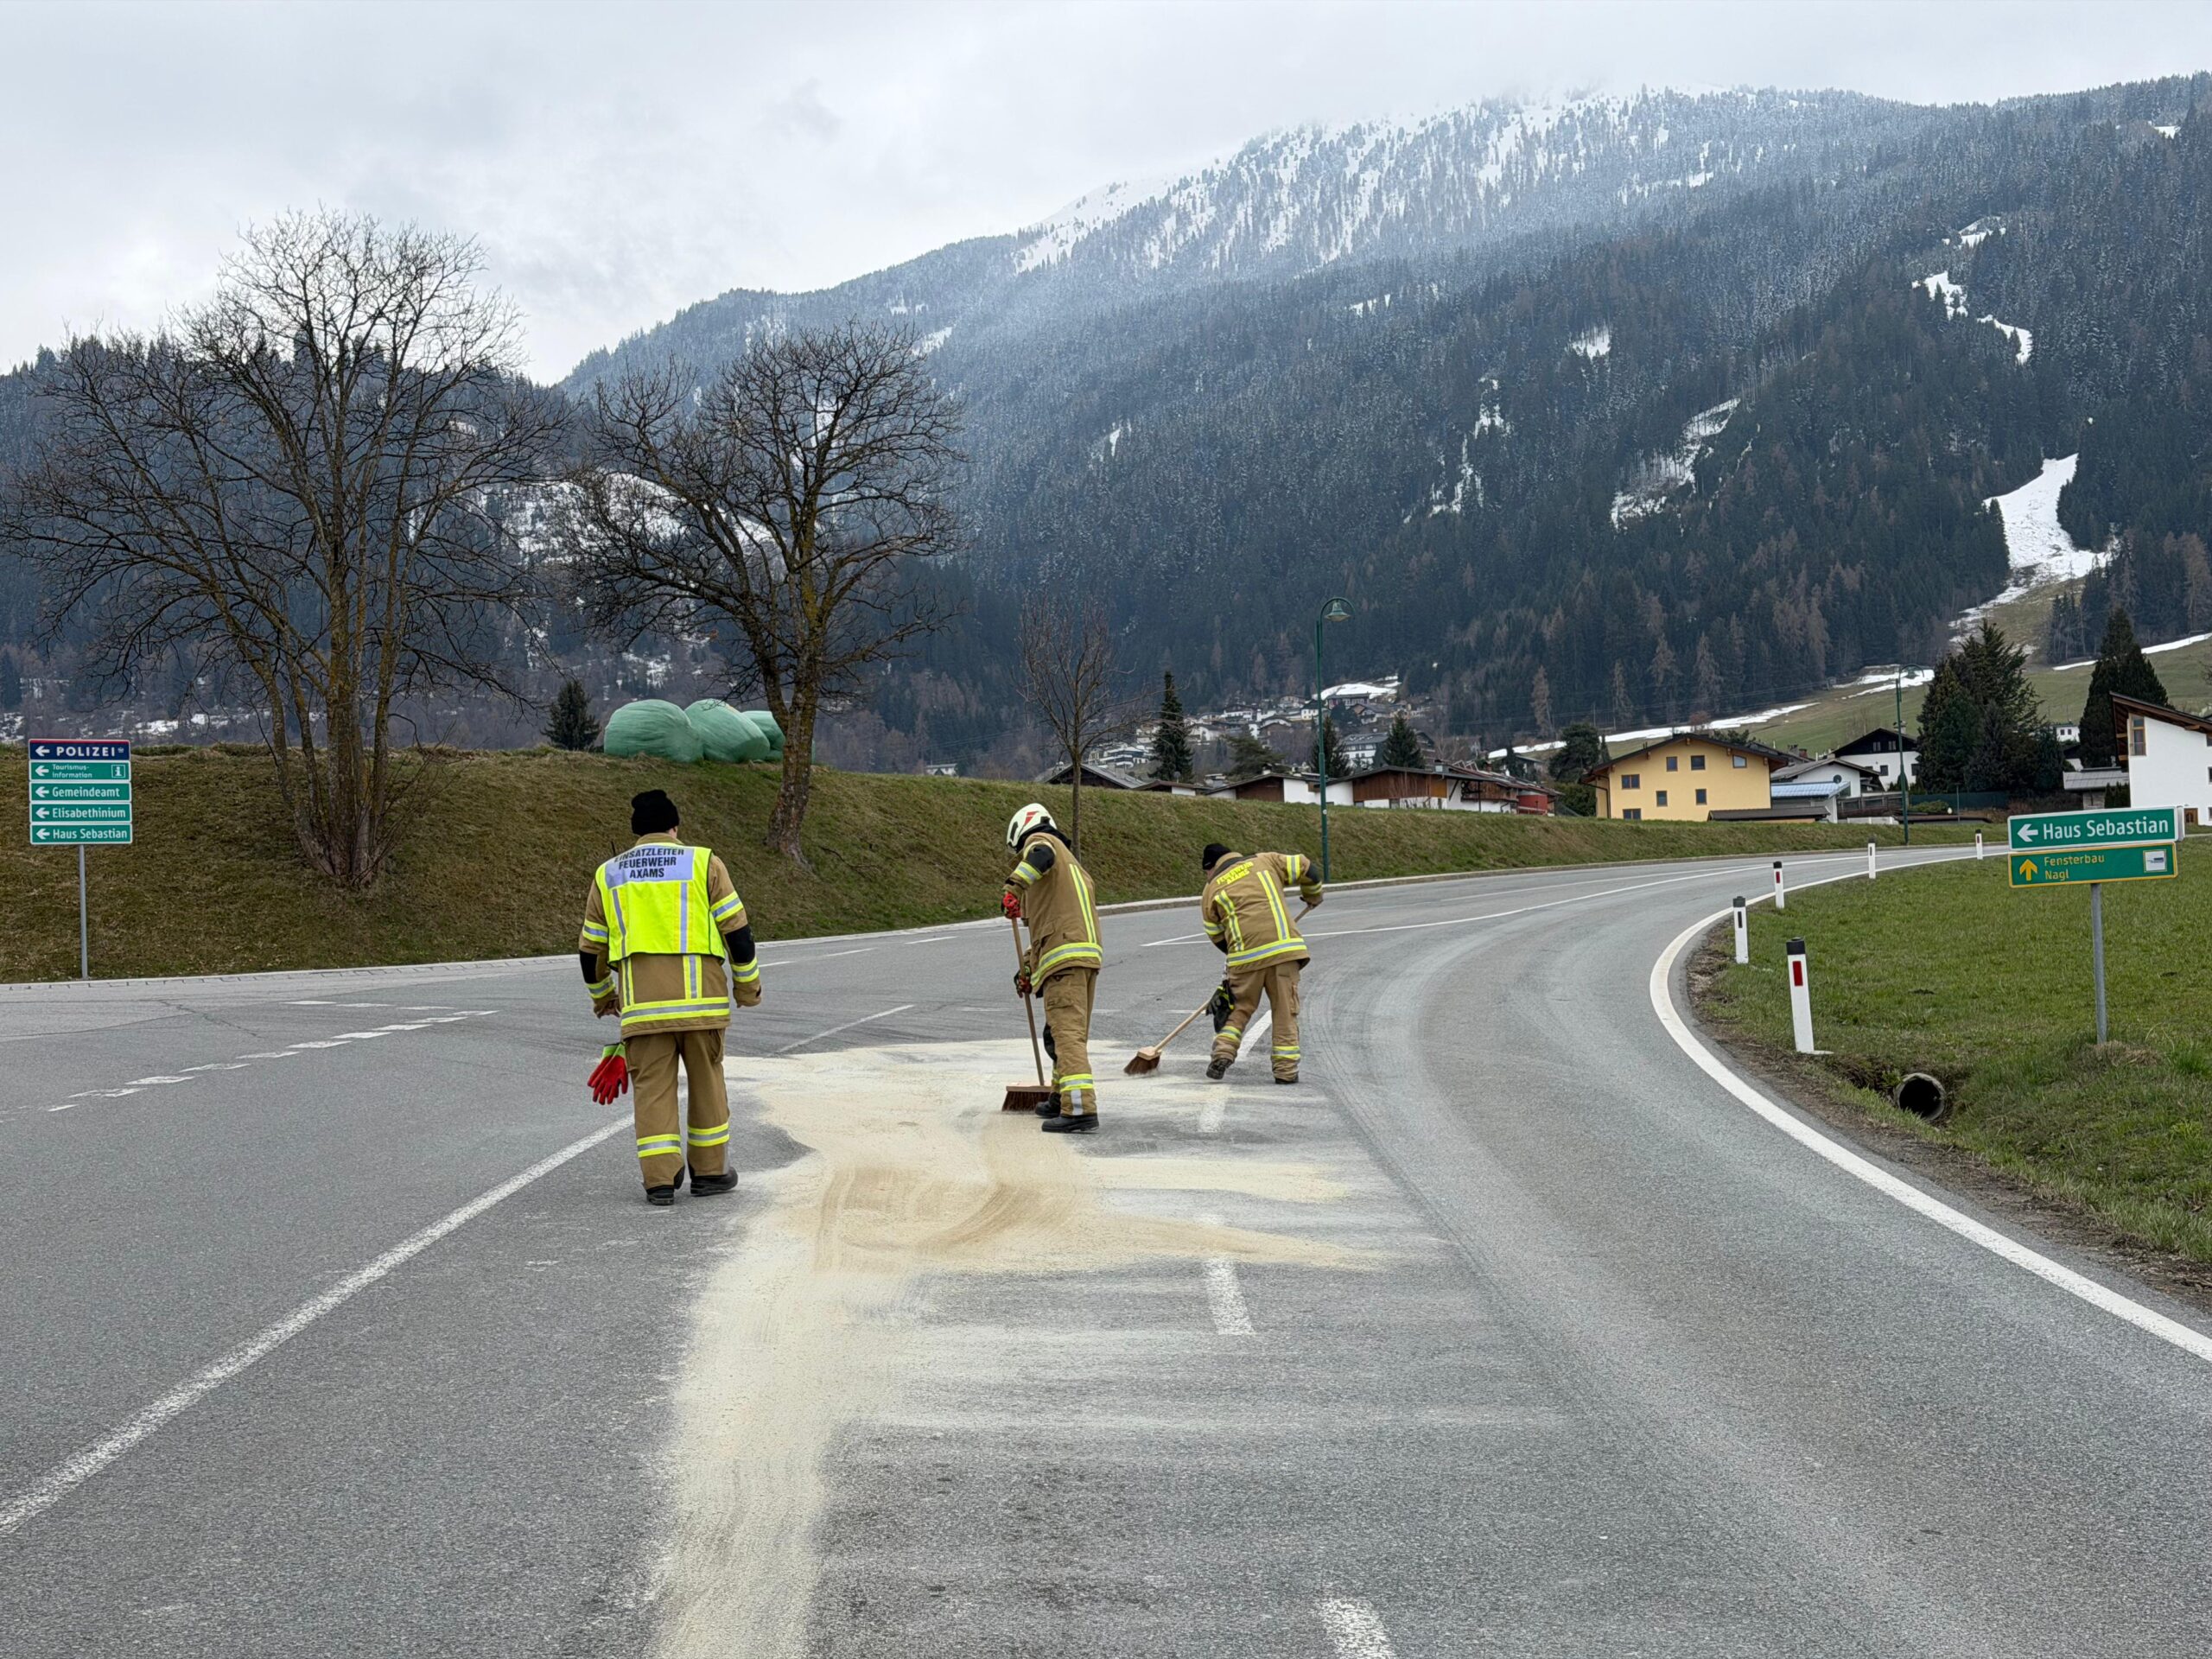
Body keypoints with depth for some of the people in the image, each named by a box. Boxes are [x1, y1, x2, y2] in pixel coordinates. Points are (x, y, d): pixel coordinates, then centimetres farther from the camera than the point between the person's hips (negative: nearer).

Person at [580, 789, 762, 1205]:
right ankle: (710, 1172, 18)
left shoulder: (608, 874, 14)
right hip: (700, 997, -1)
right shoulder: (703, 863, 5)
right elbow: (737, 929, 1)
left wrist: (602, 997, 33)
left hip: (641, 1001, 1)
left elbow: (591, 949, 18)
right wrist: (747, 984, 12)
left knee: (653, 1086, 6)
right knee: (707, 1082, 11)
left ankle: (660, 1179, 1)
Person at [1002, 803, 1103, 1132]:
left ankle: (1080, 1109, -23)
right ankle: (1062, 1099, 37)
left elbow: (1042, 856, -21)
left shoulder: (1040, 840, 7)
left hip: (1065, 958, -9)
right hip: (1088, 954, 9)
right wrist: (1029, 968, 40)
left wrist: (1014, 886, -33)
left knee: (1067, 1032, -15)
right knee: (1064, 1032, 23)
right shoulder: (1072, 864, 34)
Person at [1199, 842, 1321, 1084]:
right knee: (1286, 1010, 7)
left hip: (1245, 955, 0)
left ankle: (1223, 1053, 1)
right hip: (1284, 947, 0)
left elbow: (1217, 937, 18)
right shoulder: (1265, 861, 16)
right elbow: (1305, 867, 17)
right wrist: (1313, 896, 35)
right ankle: (1286, 1069, 6)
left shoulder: (1211, 891, 15)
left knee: (1240, 1007, 16)